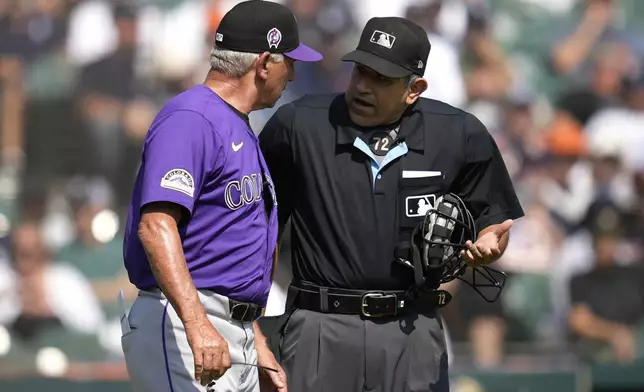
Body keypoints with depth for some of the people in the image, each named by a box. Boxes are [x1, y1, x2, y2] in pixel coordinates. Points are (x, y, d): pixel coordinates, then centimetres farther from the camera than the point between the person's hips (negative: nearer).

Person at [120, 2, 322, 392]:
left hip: (232, 338, 10)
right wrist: (197, 324, -33)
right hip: (179, 328, -10)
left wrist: (258, 347, 26)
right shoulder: (191, 120, -10)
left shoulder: (242, 131, 23)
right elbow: (156, 226, -24)